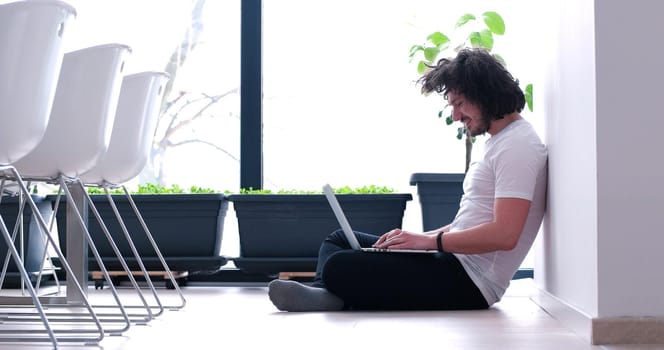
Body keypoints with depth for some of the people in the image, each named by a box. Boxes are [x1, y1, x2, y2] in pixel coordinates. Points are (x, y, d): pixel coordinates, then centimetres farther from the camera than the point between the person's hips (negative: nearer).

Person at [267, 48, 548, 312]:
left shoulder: (517, 146, -14)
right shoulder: (499, 142, 20)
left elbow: (504, 235, -24)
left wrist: (430, 240, -17)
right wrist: (420, 236, 8)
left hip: (468, 284, -11)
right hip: (456, 259, 11)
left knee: (339, 267, -28)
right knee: (340, 239, 14)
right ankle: (325, 294, -12)